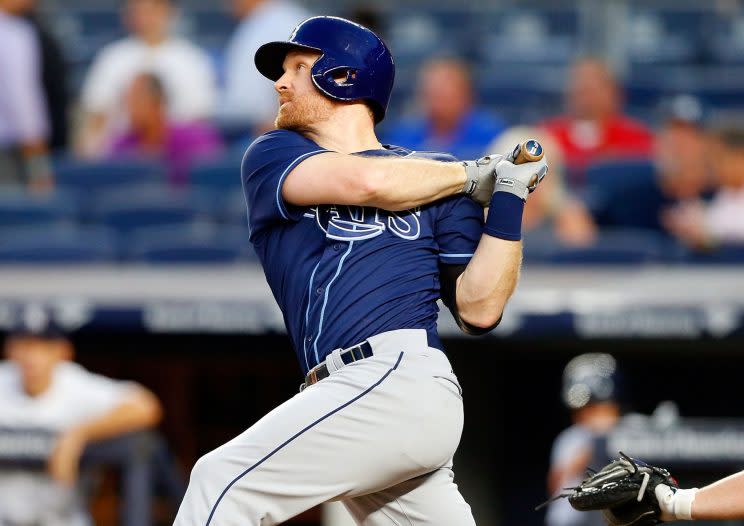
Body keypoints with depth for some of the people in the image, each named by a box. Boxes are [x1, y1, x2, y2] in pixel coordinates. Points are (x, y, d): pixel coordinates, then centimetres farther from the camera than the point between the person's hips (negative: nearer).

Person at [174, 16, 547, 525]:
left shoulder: (438, 177, 12)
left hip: (399, 378, -4)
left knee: (224, 481, -16)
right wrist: (475, 174, 11)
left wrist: (507, 199, 0)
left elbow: (479, 309, 4)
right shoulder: (270, 157, 19)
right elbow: (366, 181, -1)